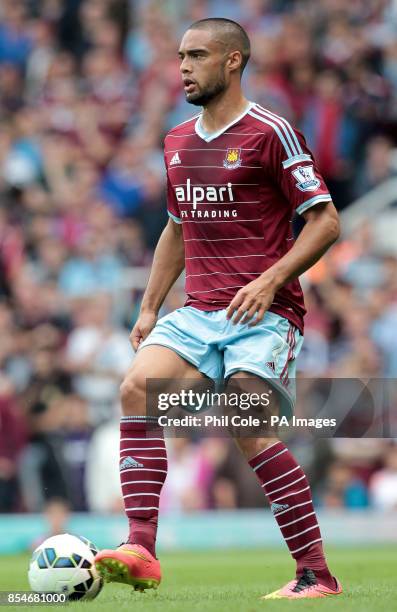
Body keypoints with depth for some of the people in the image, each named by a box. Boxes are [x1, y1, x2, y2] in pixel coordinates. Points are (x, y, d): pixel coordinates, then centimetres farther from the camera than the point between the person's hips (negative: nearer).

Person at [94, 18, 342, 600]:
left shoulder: (270, 132, -6)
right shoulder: (177, 142, 16)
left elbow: (326, 221, -7)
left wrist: (270, 280, -17)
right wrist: (150, 307, 19)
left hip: (263, 312, -6)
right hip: (199, 310, 6)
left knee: (248, 427, -20)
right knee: (138, 387, -17)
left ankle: (316, 575, -11)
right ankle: (140, 551, -21)